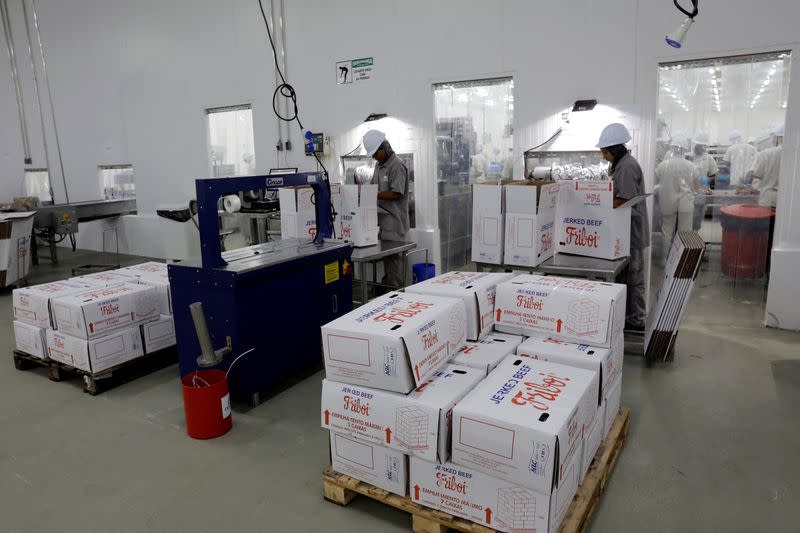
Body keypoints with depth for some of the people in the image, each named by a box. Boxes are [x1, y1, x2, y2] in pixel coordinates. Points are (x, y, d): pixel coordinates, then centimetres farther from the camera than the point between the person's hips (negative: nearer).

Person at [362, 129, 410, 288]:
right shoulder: (379, 165, 15)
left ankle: (396, 290, 4)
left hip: (393, 221, -8)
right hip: (381, 220, 8)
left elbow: (396, 193, -18)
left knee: (393, 256, -3)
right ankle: (387, 285, 22)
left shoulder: (397, 166, -12)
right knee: (385, 255, 13)